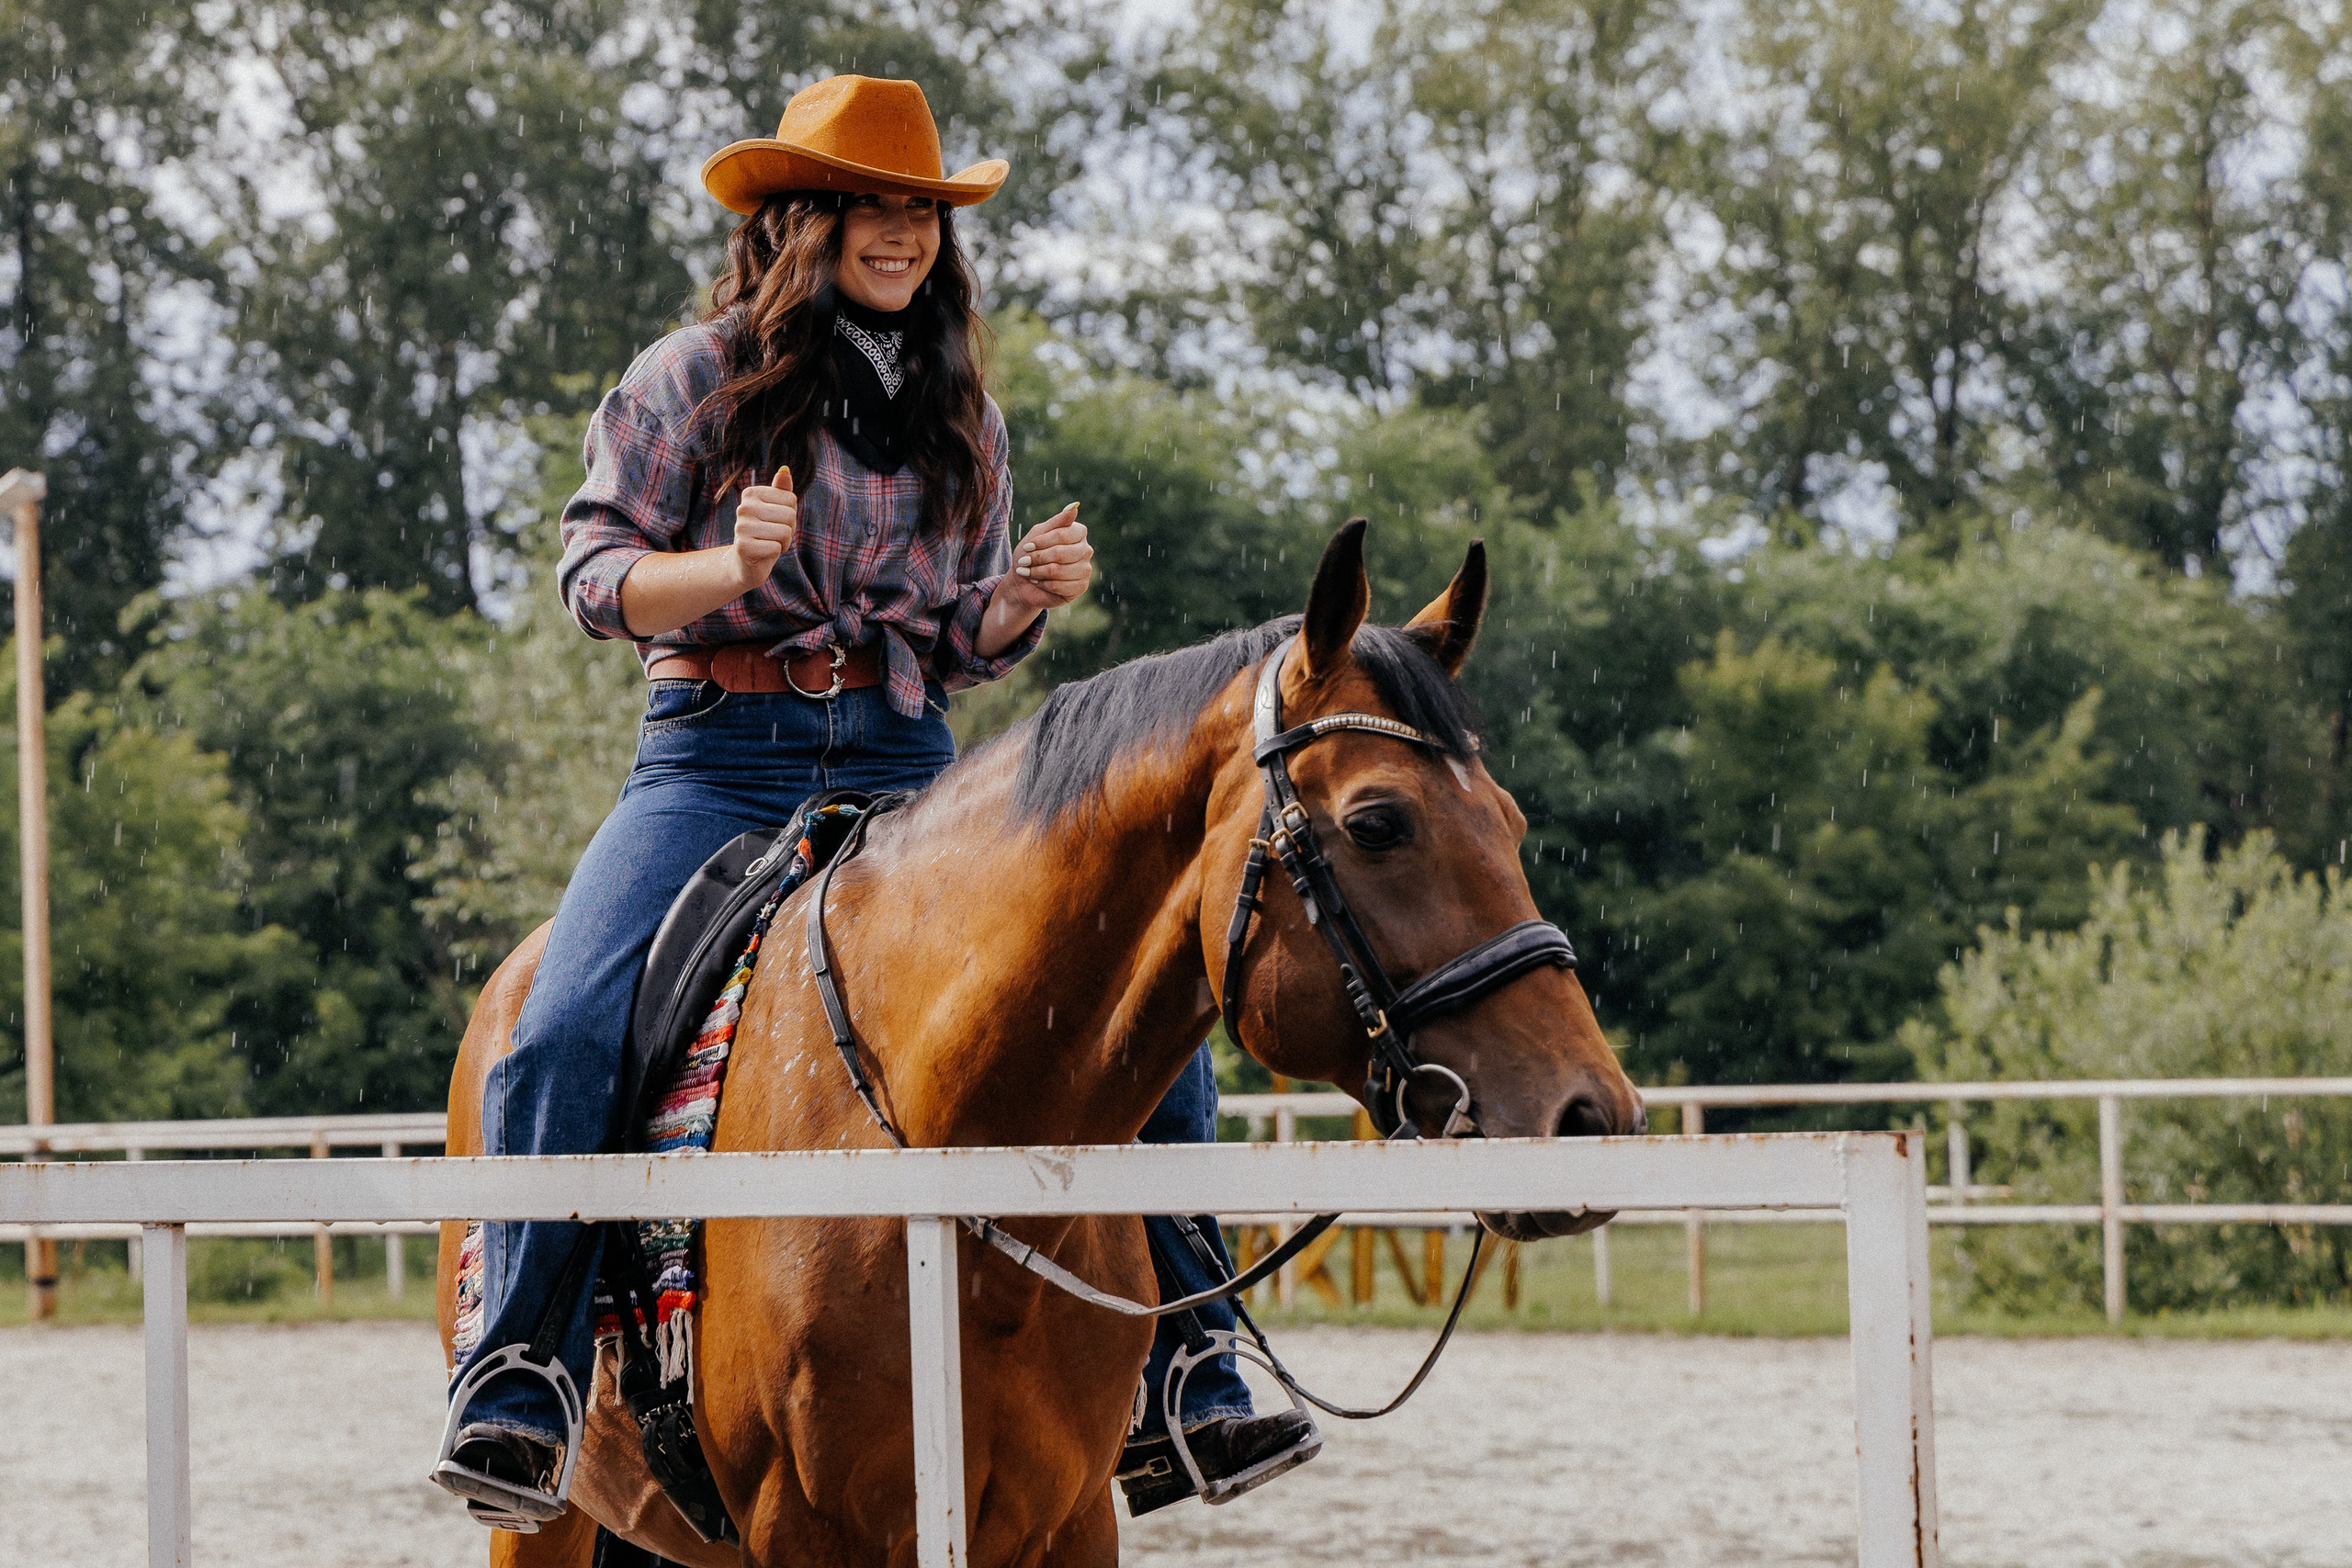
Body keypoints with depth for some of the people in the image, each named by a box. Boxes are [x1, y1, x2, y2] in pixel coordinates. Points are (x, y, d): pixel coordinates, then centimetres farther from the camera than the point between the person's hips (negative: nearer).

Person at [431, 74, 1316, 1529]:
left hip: (907, 767, 4)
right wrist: (731, 566, -22)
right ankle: (515, 1399, -18)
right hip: (719, 754, -3)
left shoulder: (964, 418, 15)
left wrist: (1031, 596, -3)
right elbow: (597, 572, -3)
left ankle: (1186, 1386, -5)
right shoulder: (696, 378, 2)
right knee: (565, 1038, -28)